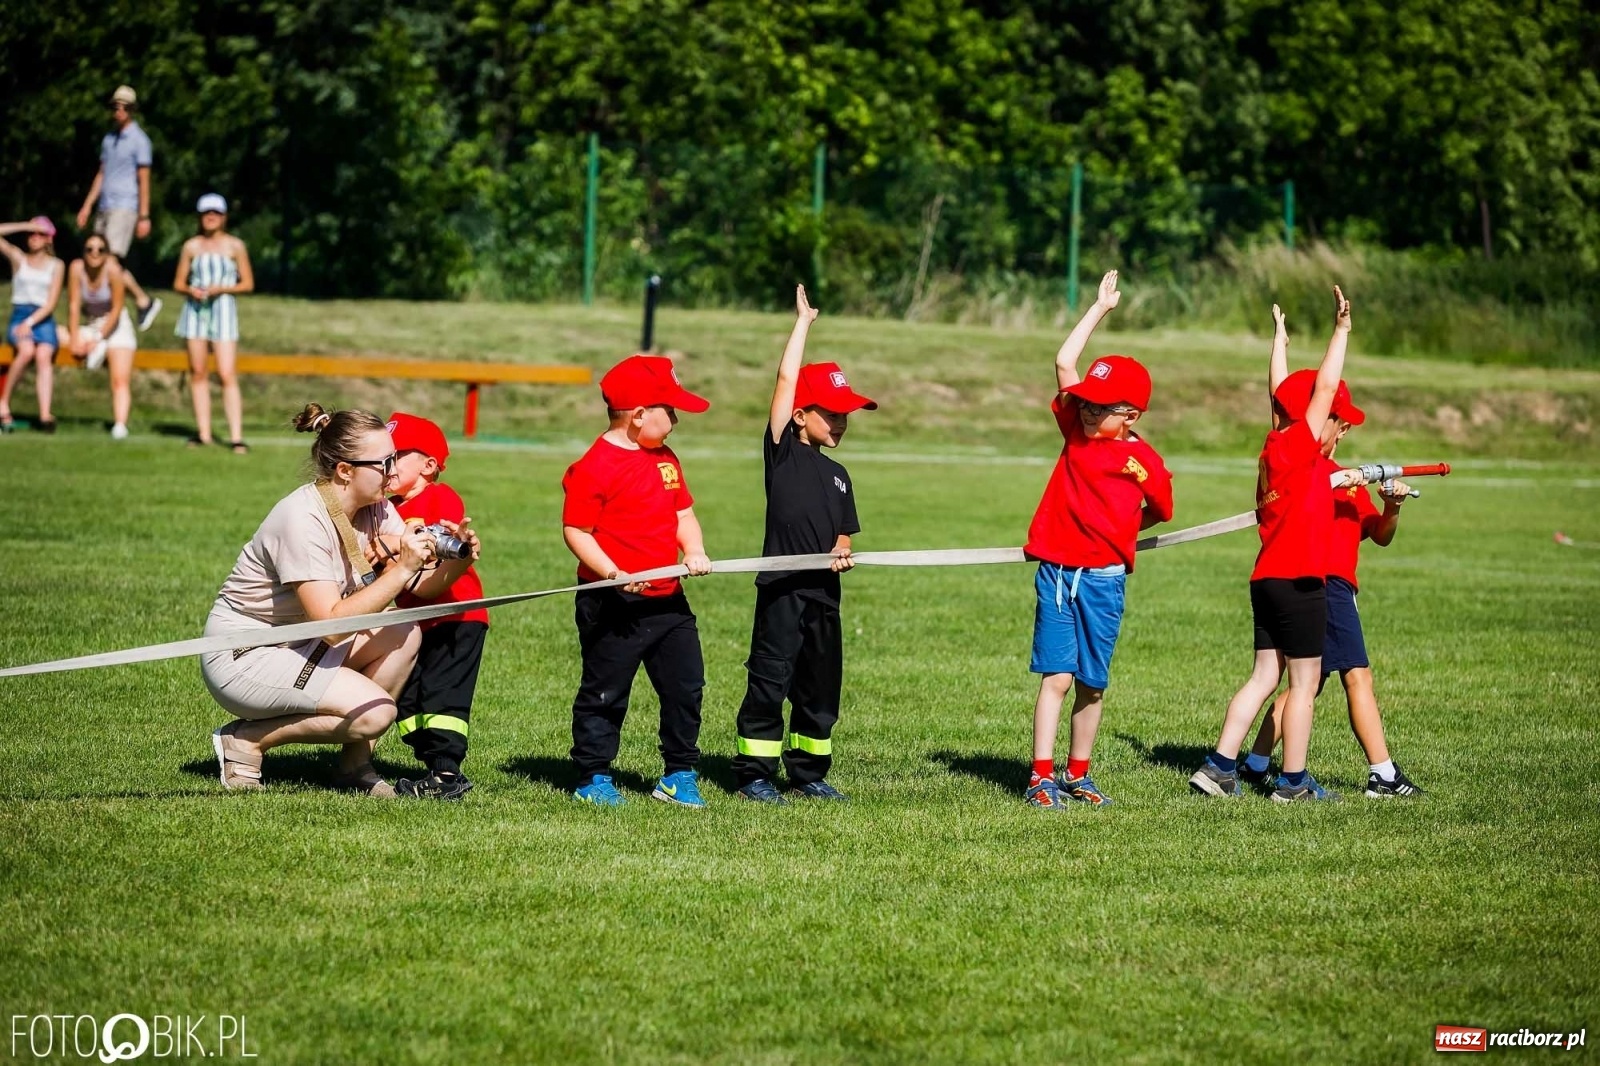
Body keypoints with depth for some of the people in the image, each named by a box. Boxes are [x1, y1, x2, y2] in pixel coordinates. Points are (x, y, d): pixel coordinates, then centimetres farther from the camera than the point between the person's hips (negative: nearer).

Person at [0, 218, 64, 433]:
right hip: (19, 316, 0)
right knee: (27, 349, -33)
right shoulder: (18, 258, 13)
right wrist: (26, 226, 0)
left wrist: (30, 322, -12)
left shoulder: (56, 265, 10)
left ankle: (45, 415, -42)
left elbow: (51, 303, 1)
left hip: (43, 319, 0)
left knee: (44, 355, -30)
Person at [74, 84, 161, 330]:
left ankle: (144, 301, -4)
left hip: (124, 208, -8)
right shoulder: (109, 139, 16)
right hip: (104, 208, 8)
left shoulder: (139, 140, -5)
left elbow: (144, 180, -7)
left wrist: (144, 217, -10)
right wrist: (87, 206, 16)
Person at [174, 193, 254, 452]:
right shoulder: (192, 246, 9)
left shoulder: (235, 246, 3)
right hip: (195, 310, 3)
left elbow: (248, 284, 4)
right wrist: (191, 290, -9)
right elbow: (179, 282, 13)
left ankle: (236, 437, -16)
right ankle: (203, 433, 11)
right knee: (198, 372, 4)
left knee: (227, 374, -12)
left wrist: (222, 288, -12)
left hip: (223, 308, -3)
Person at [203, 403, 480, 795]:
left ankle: (355, 764, 1)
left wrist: (457, 563, -25)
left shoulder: (376, 510, -1)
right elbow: (332, 624, -32)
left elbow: (418, 587, -5)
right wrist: (402, 569, -34)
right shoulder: (303, 519, -26)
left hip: (299, 643, 9)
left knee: (405, 635, -10)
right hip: (240, 657, -9)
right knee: (374, 713, -22)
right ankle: (246, 739, -6)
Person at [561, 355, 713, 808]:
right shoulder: (595, 466, -14)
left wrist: (694, 551, -4)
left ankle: (678, 777, 20)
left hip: (668, 600, 8)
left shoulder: (666, 459, 11)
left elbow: (683, 514, 17)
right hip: (614, 605, -8)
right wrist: (613, 573, -25)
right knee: (605, 693, 3)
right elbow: (575, 530, -15)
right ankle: (593, 778, 14)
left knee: (686, 685, 9)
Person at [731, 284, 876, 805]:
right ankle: (754, 774, 2)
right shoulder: (782, 452, -1)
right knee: (770, 679, -4)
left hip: (824, 592, 6)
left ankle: (809, 772, 20)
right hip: (782, 588, -6)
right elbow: (786, 381, -7)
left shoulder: (837, 475, 17)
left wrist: (842, 551, -1)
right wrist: (803, 322, -2)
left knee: (821, 686, 10)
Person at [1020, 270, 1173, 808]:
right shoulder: (1076, 430, 4)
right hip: (1057, 573, 0)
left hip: (1104, 578, 0)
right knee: (1057, 676, -6)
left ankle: (1077, 775, 19)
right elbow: (1065, 362, 2)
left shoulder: (1143, 460, -2)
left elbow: (1160, 512, 13)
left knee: (1092, 684, 7)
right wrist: (1100, 308, 6)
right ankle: (1040, 778, -9)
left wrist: (1118, 532, 8)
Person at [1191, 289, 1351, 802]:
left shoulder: (1275, 447, 10)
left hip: (1267, 580, 9)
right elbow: (1323, 387, -14)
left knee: (1265, 677, 10)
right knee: (1304, 683, 0)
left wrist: (1279, 338, 36)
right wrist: (1341, 330, -10)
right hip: (1300, 582, -9)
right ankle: (1294, 782, 4)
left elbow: (1279, 392, 24)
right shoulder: (1297, 447, -11)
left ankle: (1219, 767, 5)